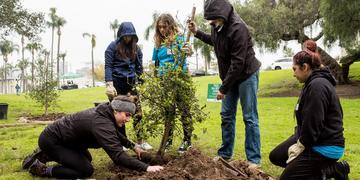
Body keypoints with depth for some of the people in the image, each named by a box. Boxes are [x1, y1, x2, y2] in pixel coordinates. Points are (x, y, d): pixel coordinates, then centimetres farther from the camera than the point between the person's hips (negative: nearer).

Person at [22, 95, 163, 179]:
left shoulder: (105, 113, -2)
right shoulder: (101, 123, -32)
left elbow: (115, 135, 19)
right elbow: (117, 155, -40)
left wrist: (134, 146, 17)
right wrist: (145, 168, -41)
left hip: (62, 137, 10)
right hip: (50, 140, -10)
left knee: (86, 159, 23)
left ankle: (44, 155, 26)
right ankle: (41, 169, -2)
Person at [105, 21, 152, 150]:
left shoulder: (136, 48, 10)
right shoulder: (113, 47, -1)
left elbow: (139, 67, 14)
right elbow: (108, 66, -8)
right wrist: (110, 85, -18)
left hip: (131, 83, 3)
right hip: (117, 83, -3)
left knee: (138, 112, -4)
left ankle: (141, 141, 3)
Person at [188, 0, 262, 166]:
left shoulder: (238, 28, -26)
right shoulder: (217, 25, -2)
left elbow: (238, 63, -27)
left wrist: (223, 88, -23)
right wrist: (197, 32, 9)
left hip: (246, 75, -8)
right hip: (229, 76, 8)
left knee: (250, 117, -3)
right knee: (226, 115, 11)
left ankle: (254, 159, 6)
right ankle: (225, 153, 23)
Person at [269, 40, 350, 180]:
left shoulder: (318, 86, -24)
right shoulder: (312, 83, 11)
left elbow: (313, 123, -25)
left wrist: (300, 146, -15)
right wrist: (297, 141, 6)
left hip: (326, 147, -11)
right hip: (311, 139, 11)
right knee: (275, 156, 14)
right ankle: (326, 167, 11)